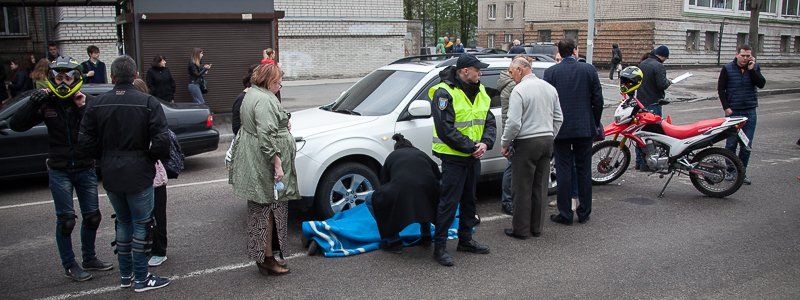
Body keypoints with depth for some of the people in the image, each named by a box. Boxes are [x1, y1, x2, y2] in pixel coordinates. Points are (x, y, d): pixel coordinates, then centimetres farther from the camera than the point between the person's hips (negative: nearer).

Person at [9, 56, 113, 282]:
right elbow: (16, 125, -9)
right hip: (59, 172, -2)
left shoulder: (86, 101, -3)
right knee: (66, 219, 2)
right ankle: (69, 265, 16)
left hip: (86, 168, 2)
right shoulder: (46, 103, -4)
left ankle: (89, 259, 28)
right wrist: (33, 102, -18)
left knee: (92, 216, 10)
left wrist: (84, 109, -23)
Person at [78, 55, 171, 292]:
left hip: (110, 175, 4)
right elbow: (161, 141, -18)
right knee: (141, 224, 7)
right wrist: (153, 157, 2)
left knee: (123, 221, 19)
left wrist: (105, 158, 14)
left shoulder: (97, 104, 0)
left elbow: (86, 142, -1)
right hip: (138, 175, -4)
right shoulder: (148, 103, -12)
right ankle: (141, 278, 13)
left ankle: (125, 275, 28)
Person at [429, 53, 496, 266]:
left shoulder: (480, 92, 8)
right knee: (449, 202, -6)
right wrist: (471, 147, -21)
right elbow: (445, 129, -21)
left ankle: (465, 240, 31)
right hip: (453, 157, -8)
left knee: (469, 200, 17)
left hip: (473, 156, 8)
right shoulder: (444, 93, -16)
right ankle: (440, 247, 3)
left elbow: (489, 121, 9)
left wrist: (485, 143, -10)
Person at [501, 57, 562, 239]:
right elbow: (558, 118, 14)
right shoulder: (549, 88, 10)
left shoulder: (519, 90, -13)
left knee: (523, 188, 1)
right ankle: (537, 227, 20)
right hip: (547, 141, 7)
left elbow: (514, 123, -18)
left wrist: (505, 143, -6)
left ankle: (521, 229, 8)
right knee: (540, 186, 12)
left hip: (527, 143, -7)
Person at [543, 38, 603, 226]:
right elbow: (598, 99, 1)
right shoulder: (589, 70, -1)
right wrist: (595, 124, 13)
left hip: (560, 128, -1)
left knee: (563, 171, 4)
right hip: (585, 128, 1)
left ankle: (565, 214, 7)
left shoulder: (551, 72, -4)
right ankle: (584, 213, 17)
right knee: (584, 171, 10)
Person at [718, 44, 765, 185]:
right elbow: (720, 89, 0)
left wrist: (751, 70, -15)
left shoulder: (755, 68, 5)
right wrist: (726, 107, -7)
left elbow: (761, 84, -8)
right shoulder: (727, 69, -1)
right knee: (731, 143, 4)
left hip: (750, 112, 2)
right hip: (733, 112, -2)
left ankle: (742, 172, 13)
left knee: (747, 145, 4)